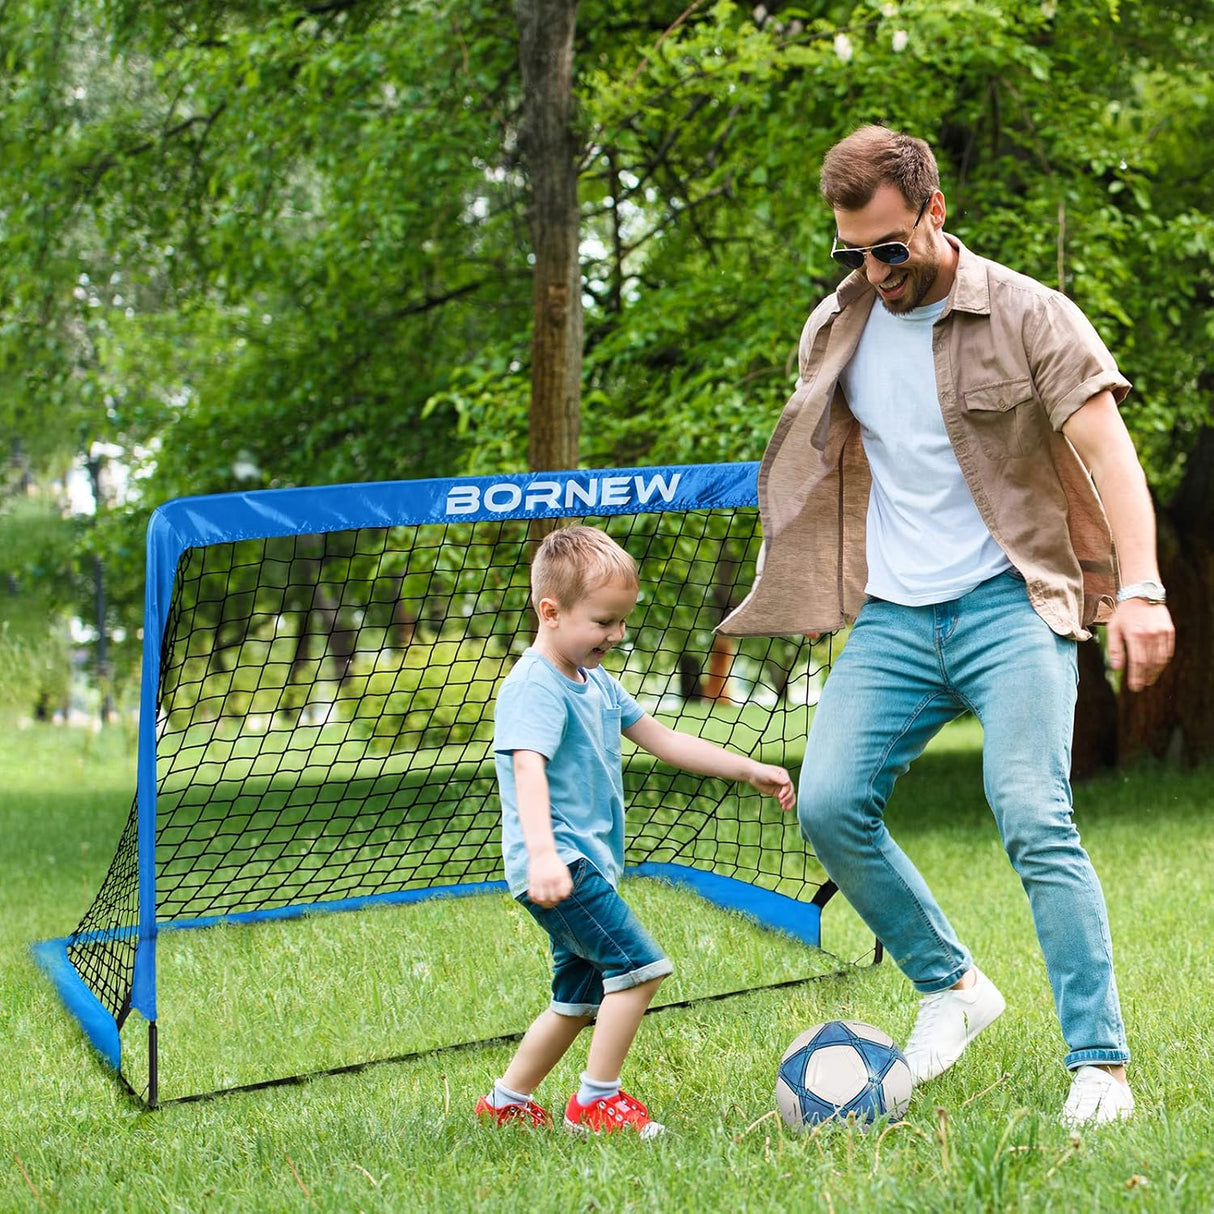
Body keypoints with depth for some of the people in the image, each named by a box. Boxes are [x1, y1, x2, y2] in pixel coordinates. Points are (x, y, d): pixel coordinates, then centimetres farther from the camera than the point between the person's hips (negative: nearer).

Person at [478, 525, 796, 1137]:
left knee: (580, 999, 16)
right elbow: (528, 770, -31)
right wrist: (542, 854, -46)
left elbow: (663, 740, 22)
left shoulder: (597, 683, 15)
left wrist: (749, 770, 19)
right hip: (559, 863, -10)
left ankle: (506, 1101, 27)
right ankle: (596, 1100, -8)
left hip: (588, 862, 10)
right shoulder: (534, 687, -16)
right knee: (639, 964, -17)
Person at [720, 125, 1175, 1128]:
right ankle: (951, 986, 11)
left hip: (1010, 602, -5)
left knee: (1035, 821, -17)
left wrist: (1140, 586, -29)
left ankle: (1100, 1063, -10)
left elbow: (1105, 447, -16)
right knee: (829, 803, -9)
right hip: (891, 614, 5)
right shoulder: (834, 330, 9)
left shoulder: (1028, 315, -7)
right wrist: (822, 588, 25)